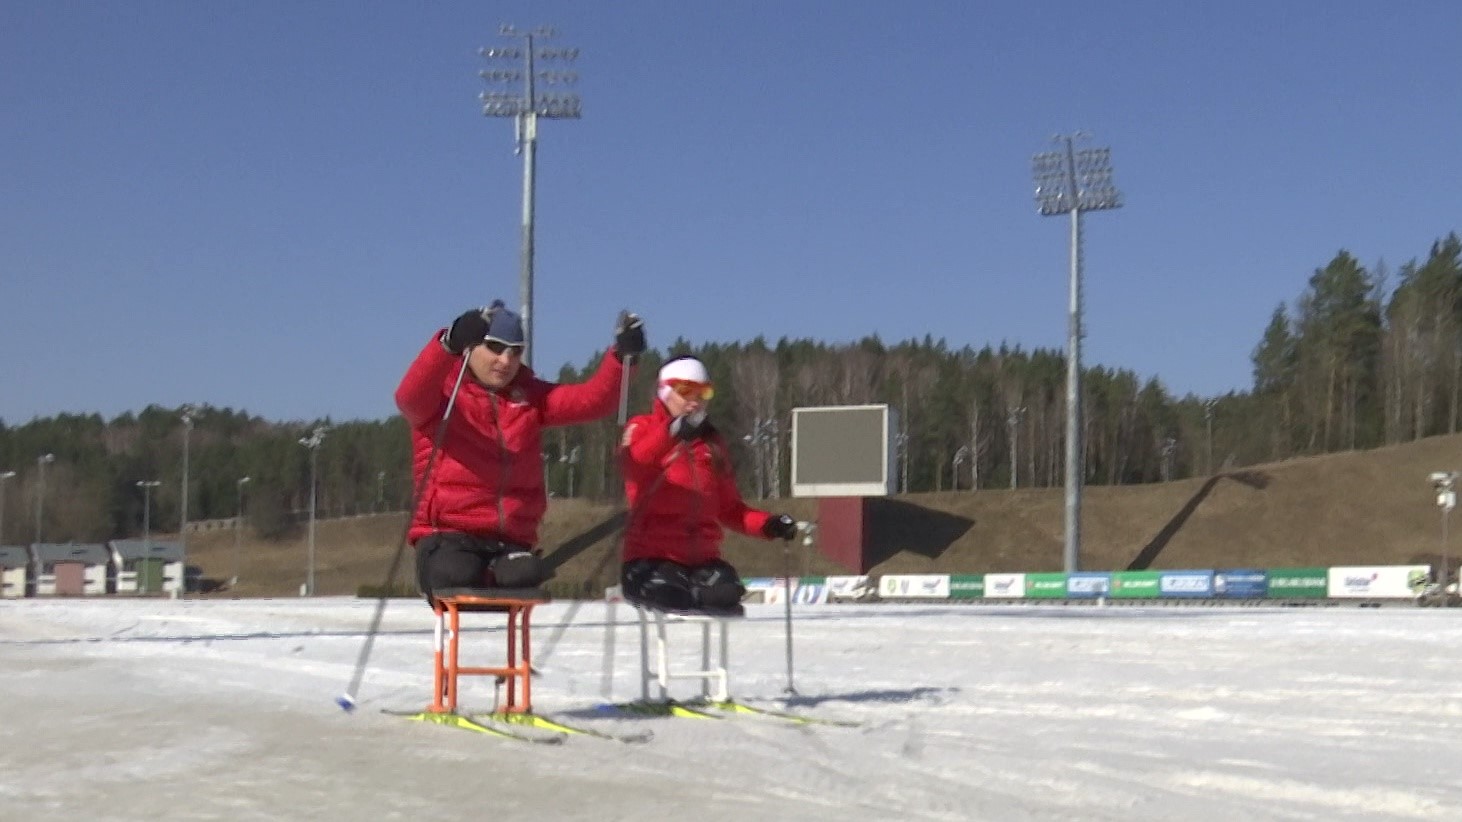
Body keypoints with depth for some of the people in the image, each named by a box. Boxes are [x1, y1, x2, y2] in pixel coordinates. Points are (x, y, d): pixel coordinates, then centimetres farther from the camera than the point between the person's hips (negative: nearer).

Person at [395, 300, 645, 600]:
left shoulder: (529, 396, 14)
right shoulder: (443, 390, 0)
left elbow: (592, 400, 1)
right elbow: (410, 398, -25)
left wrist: (622, 356, -18)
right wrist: (451, 342, -42)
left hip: (512, 540, 3)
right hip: (447, 535, -3)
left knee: (525, 577, -29)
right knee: (458, 577, -32)